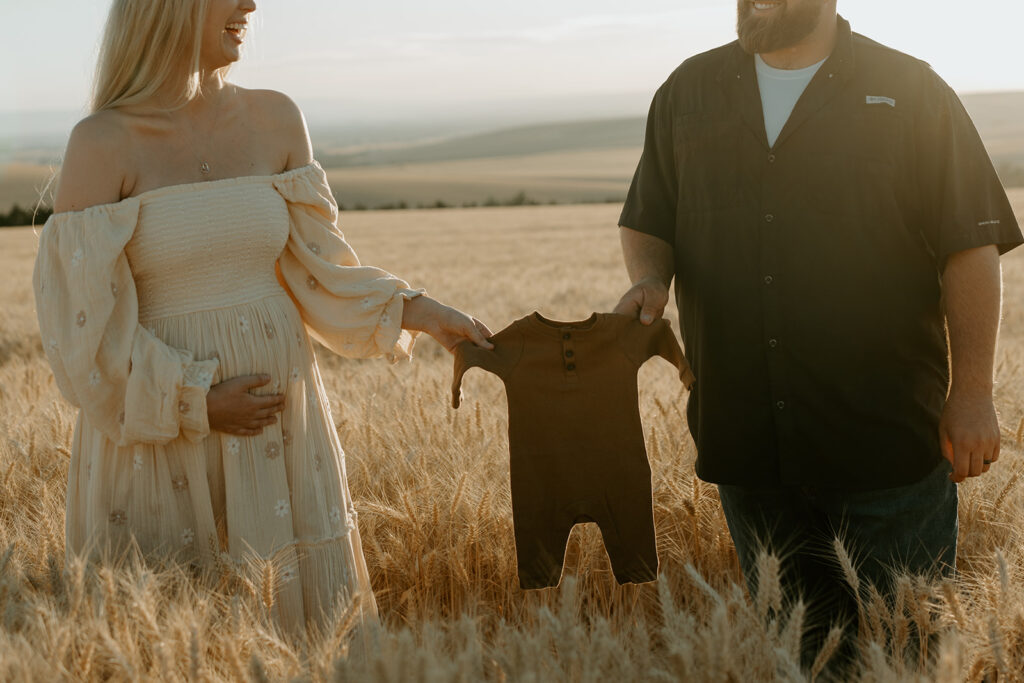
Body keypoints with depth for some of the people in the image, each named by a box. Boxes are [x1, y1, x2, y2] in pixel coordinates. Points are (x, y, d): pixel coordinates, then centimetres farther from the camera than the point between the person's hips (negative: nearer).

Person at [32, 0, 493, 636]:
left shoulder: (275, 119, 5)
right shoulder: (103, 142, -8)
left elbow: (315, 269, 8)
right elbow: (82, 315, -9)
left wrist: (415, 310, -4)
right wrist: (196, 402, -13)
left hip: (277, 417, 4)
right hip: (161, 430, -3)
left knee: (308, 617, 8)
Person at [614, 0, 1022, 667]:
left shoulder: (910, 91, -1)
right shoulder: (687, 93, 10)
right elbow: (646, 220, 17)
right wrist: (650, 279, -6)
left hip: (885, 436, -3)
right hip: (745, 432, 3)